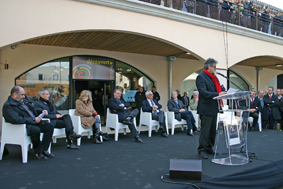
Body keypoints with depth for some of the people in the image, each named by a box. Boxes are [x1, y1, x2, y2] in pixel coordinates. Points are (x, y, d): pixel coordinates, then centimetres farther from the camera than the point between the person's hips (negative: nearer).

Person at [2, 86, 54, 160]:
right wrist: (34, 120, -22)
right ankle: (38, 153, -14)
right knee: (36, 130, -36)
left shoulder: (23, 100, 18)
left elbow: (33, 109, 32)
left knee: (49, 126, -12)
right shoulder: (8, 105, -9)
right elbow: (16, 120, -23)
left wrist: (42, 112, 11)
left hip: (35, 121, 9)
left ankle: (44, 150, -7)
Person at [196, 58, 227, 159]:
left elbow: (217, 90, 23)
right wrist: (217, 94, -28)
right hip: (206, 108, -9)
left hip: (214, 108, 9)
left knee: (213, 130, 15)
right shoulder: (201, 77, -11)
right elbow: (203, 92, -22)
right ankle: (201, 150, 7)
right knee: (205, 131, -4)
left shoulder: (214, 78, 17)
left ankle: (209, 148, 27)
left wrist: (222, 93, 4)